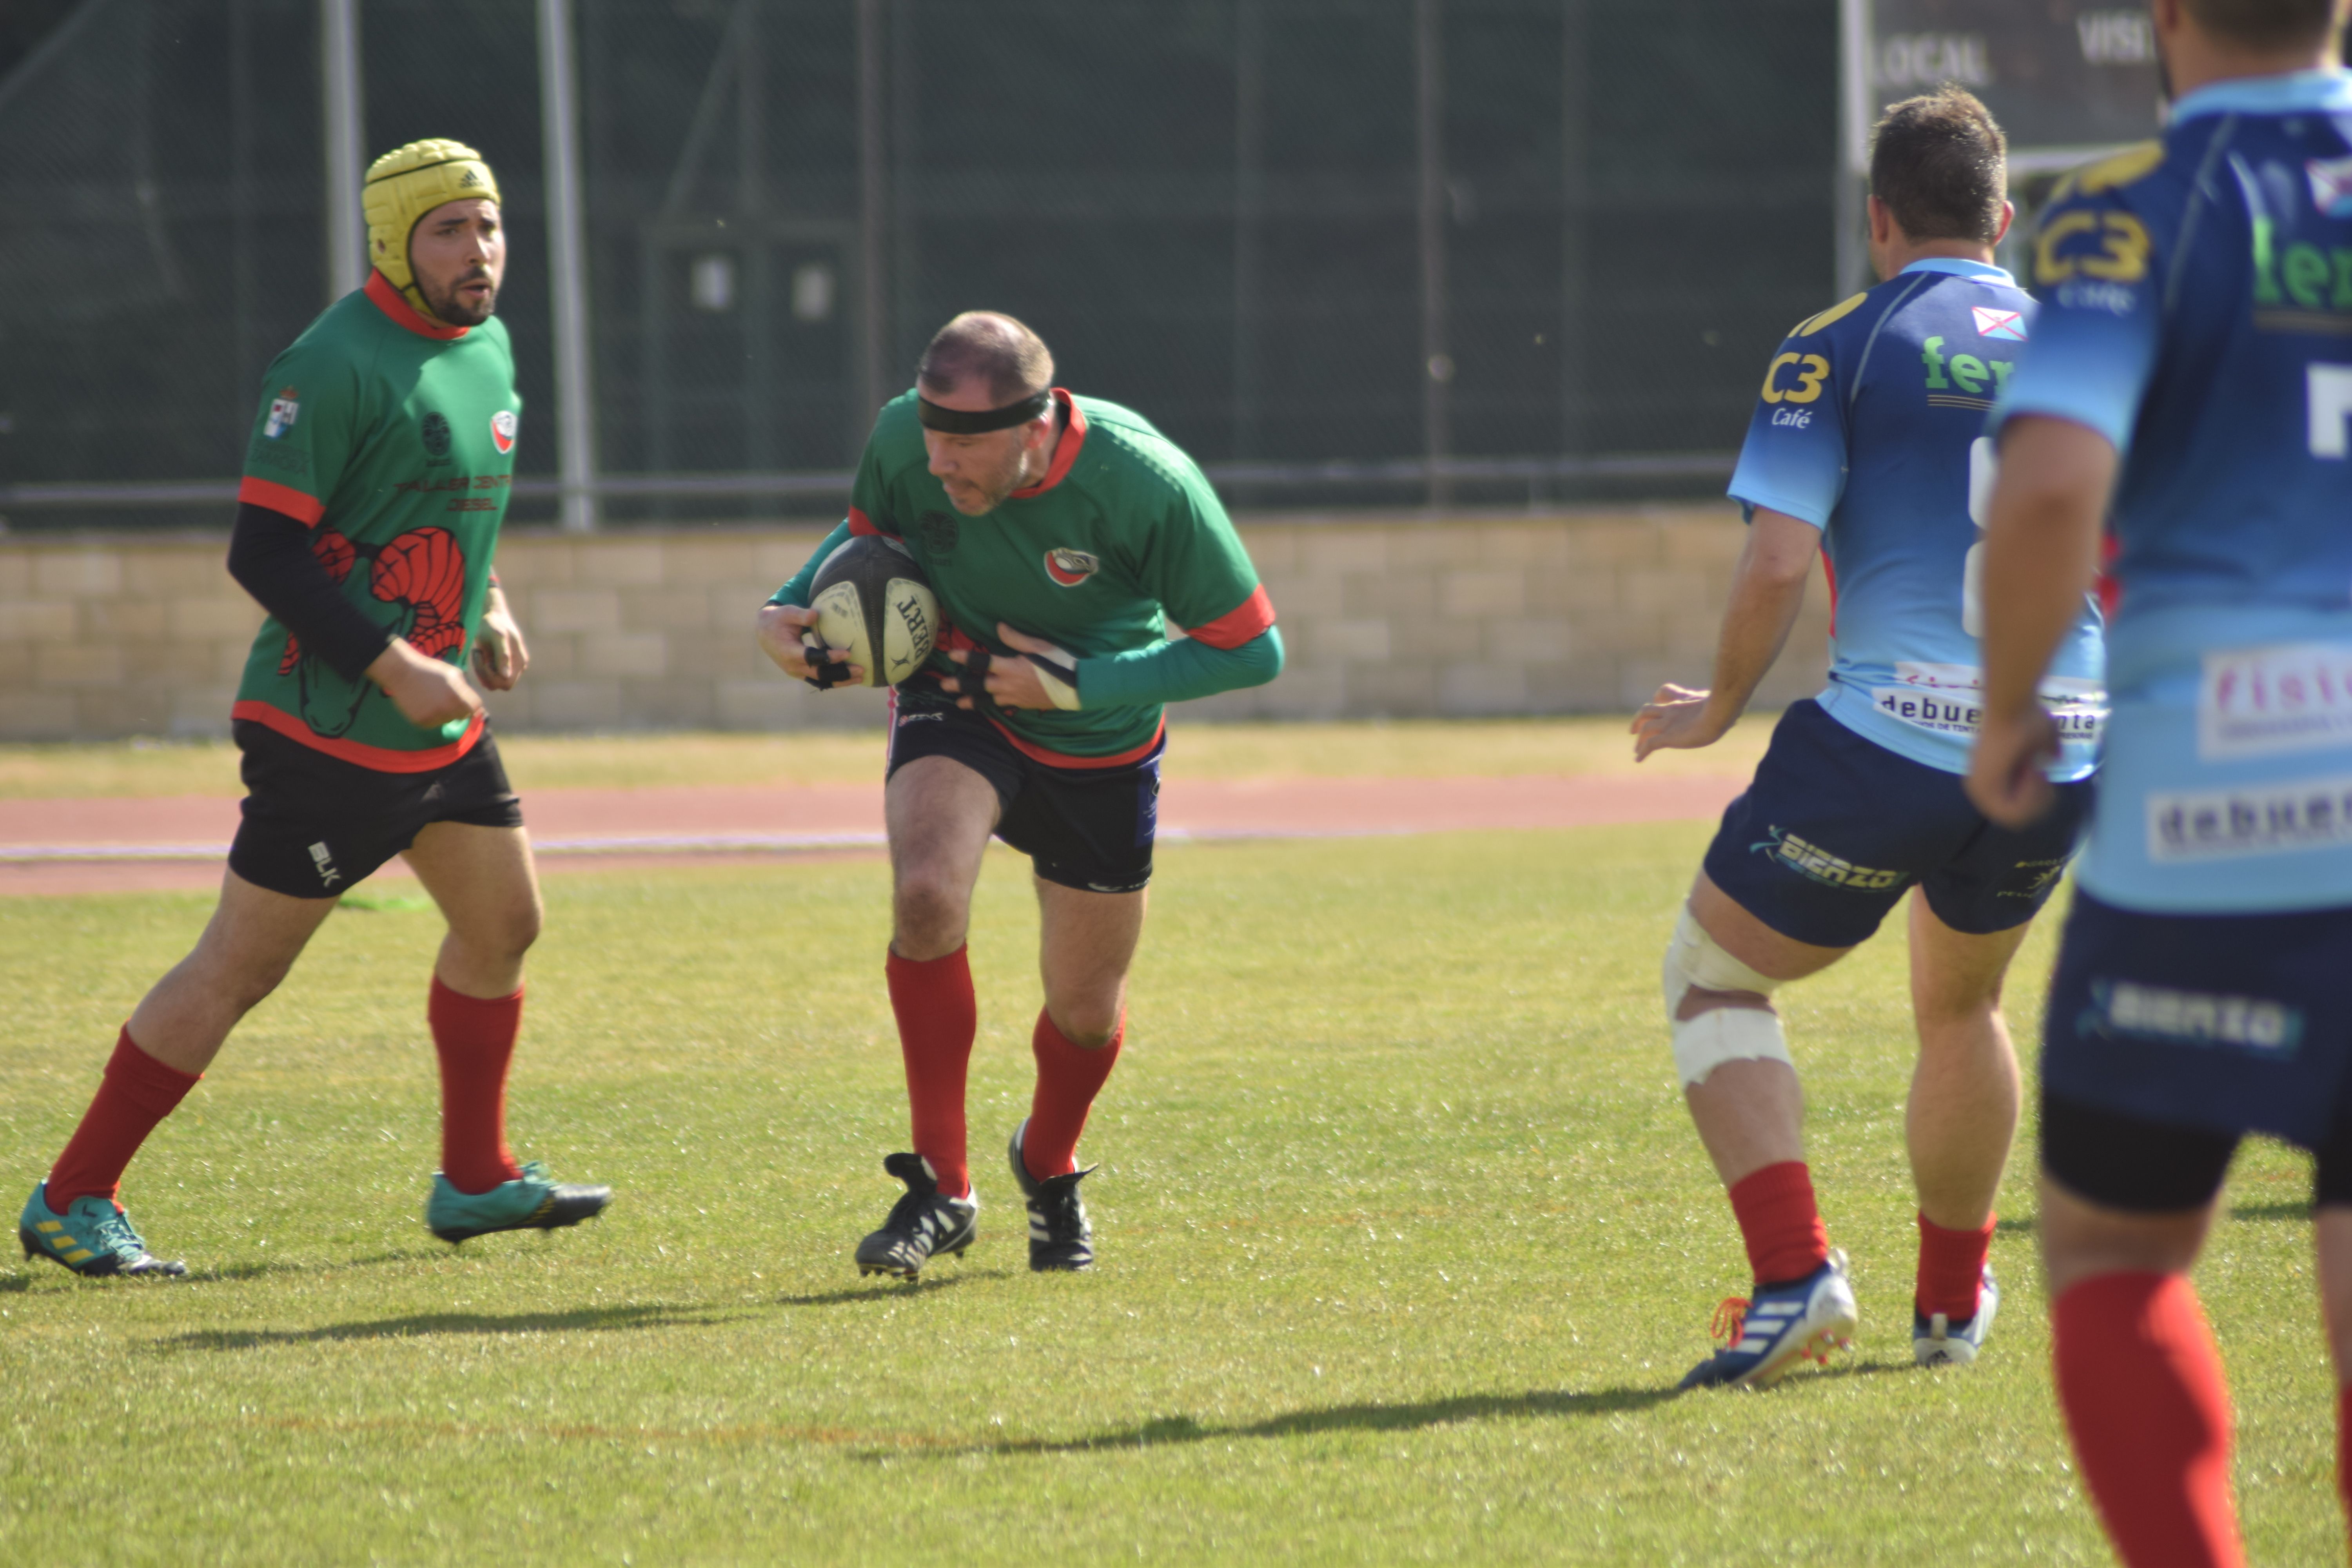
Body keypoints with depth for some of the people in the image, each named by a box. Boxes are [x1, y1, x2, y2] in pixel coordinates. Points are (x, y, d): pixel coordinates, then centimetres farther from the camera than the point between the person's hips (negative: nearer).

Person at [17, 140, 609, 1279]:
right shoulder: (334, 365, -18)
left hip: (438, 720, 9)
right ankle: (72, 1201, 1)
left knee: (503, 922, 14)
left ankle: (475, 1181, 29)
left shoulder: (489, 348, 11)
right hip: (327, 734, -9)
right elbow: (263, 548, -20)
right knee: (241, 966, -6)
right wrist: (397, 668, -22)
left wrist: (485, 608, 9)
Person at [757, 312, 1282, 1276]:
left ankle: (1048, 1168, 45)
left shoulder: (1144, 482, -31)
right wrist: (792, 608, -15)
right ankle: (941, 1187, -17)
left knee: (1085, 1008, 9)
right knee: (926, 894, -30)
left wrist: (1075, 683, -26)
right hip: (955, 704, 1)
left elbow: (1250, 650, -21)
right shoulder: (904, 437, -22)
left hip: (1099, 751, -1)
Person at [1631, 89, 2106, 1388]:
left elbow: (1778, 559, -11)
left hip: (1891, 733, -5)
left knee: (1712, 976, 10)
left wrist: (1717, 709, 4)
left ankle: (1795, 1276, -8)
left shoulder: (1838, 351, -3)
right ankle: (1953, 1303, 36)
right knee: (1961, 1003, 30)